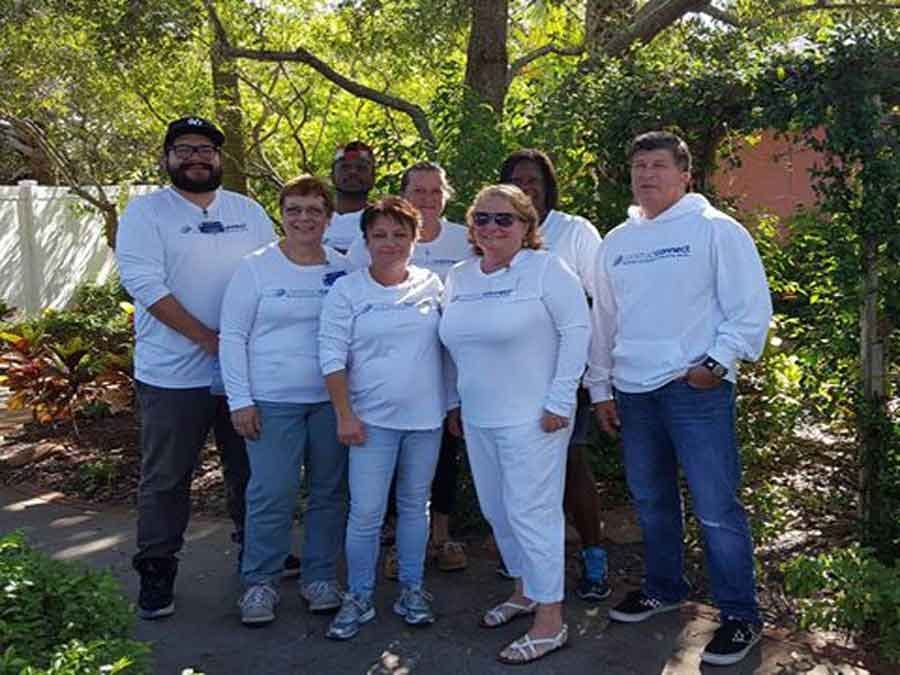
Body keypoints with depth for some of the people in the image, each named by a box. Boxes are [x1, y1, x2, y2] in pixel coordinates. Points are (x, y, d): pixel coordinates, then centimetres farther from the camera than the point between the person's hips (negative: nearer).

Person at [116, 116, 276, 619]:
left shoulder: (249, 212, 10)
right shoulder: (146, 211, -3)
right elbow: (145, 283, -14)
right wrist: (210, 339, -19)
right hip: (174, 374, -3)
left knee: (250, 470, 16)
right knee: (166, 479, 6)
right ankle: (156, 574, 20)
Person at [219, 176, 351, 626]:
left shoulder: (344, 269, 6)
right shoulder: (255, 268, -1)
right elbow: (232, 336, -2)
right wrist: (240, 400, -7)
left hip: (333, 399, 3)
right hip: (273, 402, -3)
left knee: (329, 492, 10)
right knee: (271, 495, -4)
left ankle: (320, 576, 25)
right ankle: (259, 583, 14)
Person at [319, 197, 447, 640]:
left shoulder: (432, 285, 4)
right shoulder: (347, 290, -3)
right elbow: (332, 356, -6)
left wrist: (453, 403, 9)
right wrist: (345, 415, -10)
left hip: (426, 418, 3)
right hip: (372, 419, -2)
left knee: (415, 505, 13)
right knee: (365, 513, -1)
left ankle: (412, 589, 28)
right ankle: (359, 598, 17)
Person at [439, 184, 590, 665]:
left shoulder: (545, 269, -9)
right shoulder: (458, 278, 10)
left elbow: (576, 329, -12)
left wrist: (559, 401, -16)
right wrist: (454, 402, 17)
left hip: (532, 417, -7)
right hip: (477, 418, 7)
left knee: (531, 512, -4)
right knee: (497, 511, 16)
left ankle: (550, 622, 7)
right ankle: (525, 590, 36)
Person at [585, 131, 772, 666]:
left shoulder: (716, 230, -3)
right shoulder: (616, 242, 13)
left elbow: (752, 308, -6)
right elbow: (604, 320, 18)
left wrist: (716, 363, -14)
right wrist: (601, 387, 16)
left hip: (697, 388, -6)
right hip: (633, 392, 6)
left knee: (716, 509, -5)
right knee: (652, 501, 17)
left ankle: (741, 616, 10)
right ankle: (664, 588, 36)